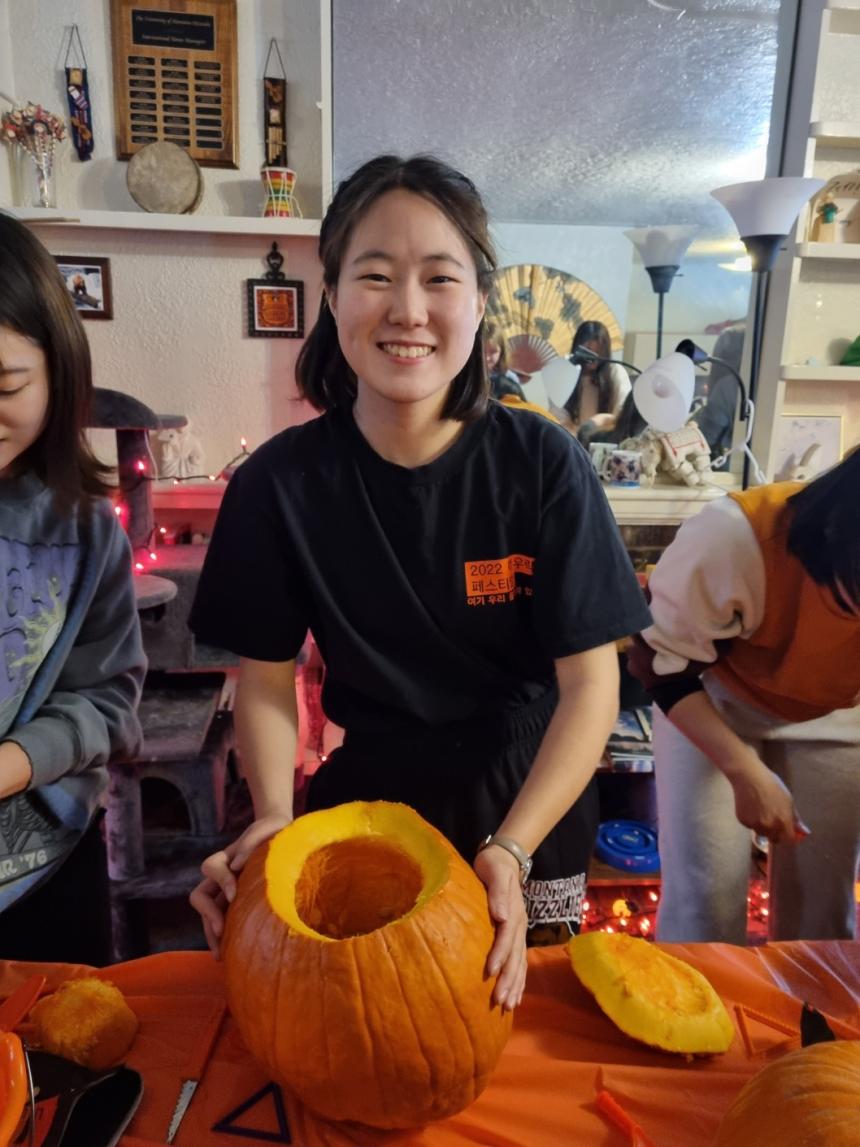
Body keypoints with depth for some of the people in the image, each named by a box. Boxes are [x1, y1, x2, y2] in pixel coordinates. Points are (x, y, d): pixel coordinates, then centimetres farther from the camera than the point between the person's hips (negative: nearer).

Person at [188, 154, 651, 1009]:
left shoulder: (543, 465, -19)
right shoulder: (279, 483, -15)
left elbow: (591, 684, -17)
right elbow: (266, 677, -6)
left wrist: (511, 850, -27)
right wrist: (274, 815, -21)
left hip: (529, 796, 0)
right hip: (365, 796, 1)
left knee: (522, 1004, 23)